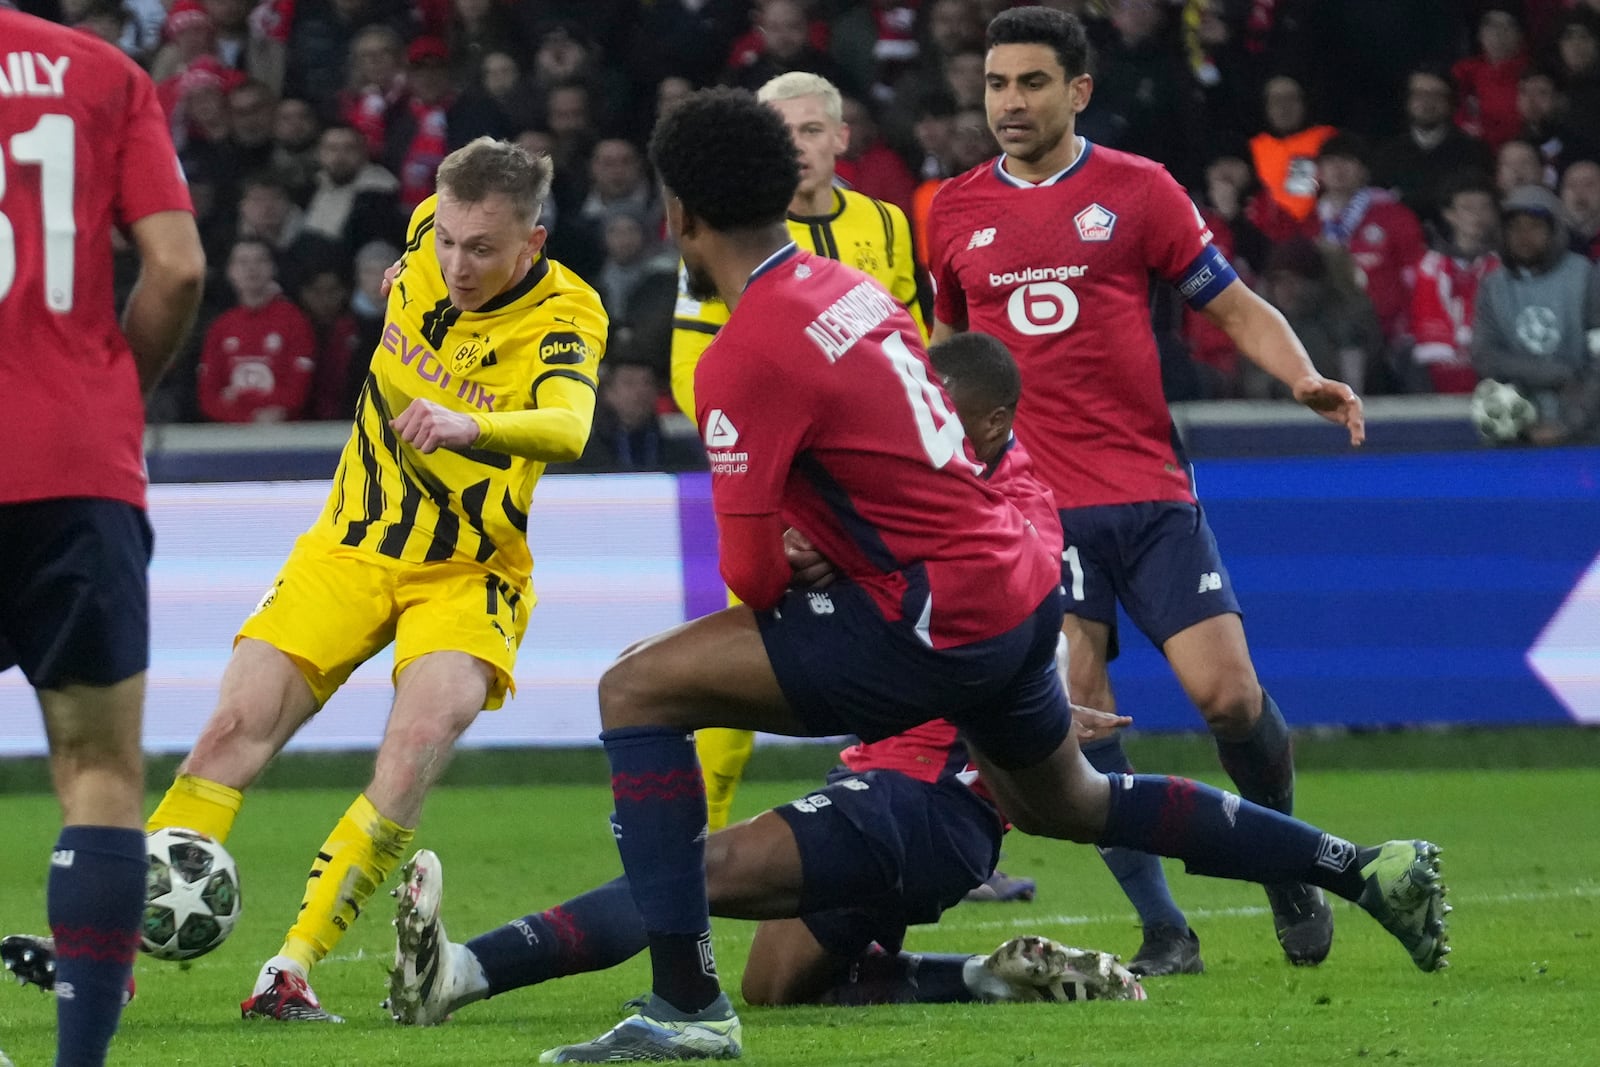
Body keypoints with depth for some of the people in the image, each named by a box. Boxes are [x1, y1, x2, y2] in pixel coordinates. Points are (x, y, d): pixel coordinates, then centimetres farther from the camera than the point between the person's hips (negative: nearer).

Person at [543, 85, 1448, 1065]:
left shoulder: (745, 357, -16)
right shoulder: (850, 287, 10)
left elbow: (752, 572, -15)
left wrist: (783, 568, 7)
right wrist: (818, 545, 10)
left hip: (943, 619, -9)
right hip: (1025, 578, 9)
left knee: (636, 691, -9)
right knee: (1065, 802, 35)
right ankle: (1367, 870, 42)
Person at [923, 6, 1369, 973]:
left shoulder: (1138, 190, 3)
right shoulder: (957, 213, 9)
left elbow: (1238, 309, 6)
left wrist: (1305, 378, -11)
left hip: (1150, 492, -1)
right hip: (1034, 503, 1)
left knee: (1230, 695, -9)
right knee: (1076, 712, -14)